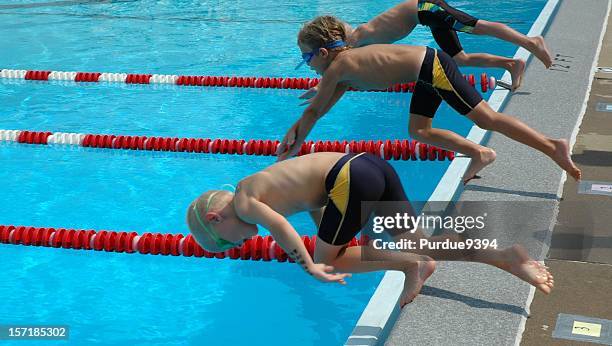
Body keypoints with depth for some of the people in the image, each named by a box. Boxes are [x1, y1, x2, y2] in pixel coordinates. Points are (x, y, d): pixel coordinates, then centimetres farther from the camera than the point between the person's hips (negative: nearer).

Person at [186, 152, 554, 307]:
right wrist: (329, 238, 40)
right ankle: (505, 256, -4)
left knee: (326, 260, 6)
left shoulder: (242, 200, 4)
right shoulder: (265, 186, 29)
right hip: (371, 164, 9)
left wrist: (311, 266, -15)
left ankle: (409, 265, -7)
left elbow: (278, 223, -15)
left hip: (352, 180, -9)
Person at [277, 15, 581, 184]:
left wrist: (292, 148, 9)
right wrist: (294, 133, 26)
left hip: (433, 68, -9)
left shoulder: (337, 67, -9)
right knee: (418, 131, 14)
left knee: (486, 118, -7)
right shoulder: (347, 62, 17)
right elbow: (321, 107, 26)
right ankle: (479, 153, 11)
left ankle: (553, 146, -3)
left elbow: (313, 112, -2)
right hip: (427, 73, 9)